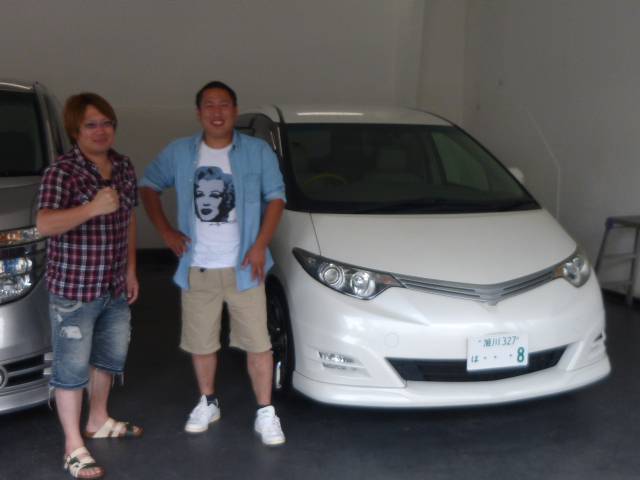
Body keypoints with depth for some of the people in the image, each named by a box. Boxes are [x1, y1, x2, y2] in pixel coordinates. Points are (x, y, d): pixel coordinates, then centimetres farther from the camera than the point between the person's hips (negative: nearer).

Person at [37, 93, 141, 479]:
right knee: (72, 368, 3)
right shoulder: (62, 172, -16)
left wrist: (131, 269, 14)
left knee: (110, 357, 22)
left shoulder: (124, 168, 6)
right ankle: (74, 447, 16)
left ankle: (99, 421, 43)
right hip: (73, 288, -7)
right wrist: (93, 207, -36)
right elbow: (45, 225, -26)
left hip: (115, 286, 7)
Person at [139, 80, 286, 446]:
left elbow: (275, 197, 0)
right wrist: (165, 230, 2)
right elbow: (149, 186, 13)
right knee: (201, 342, 13)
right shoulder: (179, 153, 3)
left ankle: (266, 413, 12)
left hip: (242, 267, -2)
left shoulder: (258, 151, -2)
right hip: (197, 268, 2)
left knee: (258, 342, 0)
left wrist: (261, 245, -9)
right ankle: (208, 403, 33)